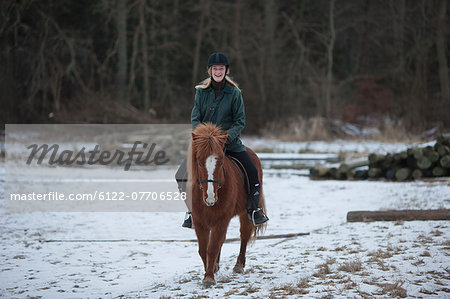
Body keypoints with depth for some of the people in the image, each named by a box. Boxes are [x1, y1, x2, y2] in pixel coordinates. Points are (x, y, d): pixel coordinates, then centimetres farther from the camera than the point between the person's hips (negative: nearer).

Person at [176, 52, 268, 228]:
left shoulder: (234, 93, -4)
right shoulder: (201, 91, -1)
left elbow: (240, 121, -3)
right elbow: (195, 118, 0)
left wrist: (228, 136, -19)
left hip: (230, 141, -1)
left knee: (252, 172, -13)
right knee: (184, 173, -14)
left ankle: (253, 210, 3)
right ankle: (192, 211, 2)